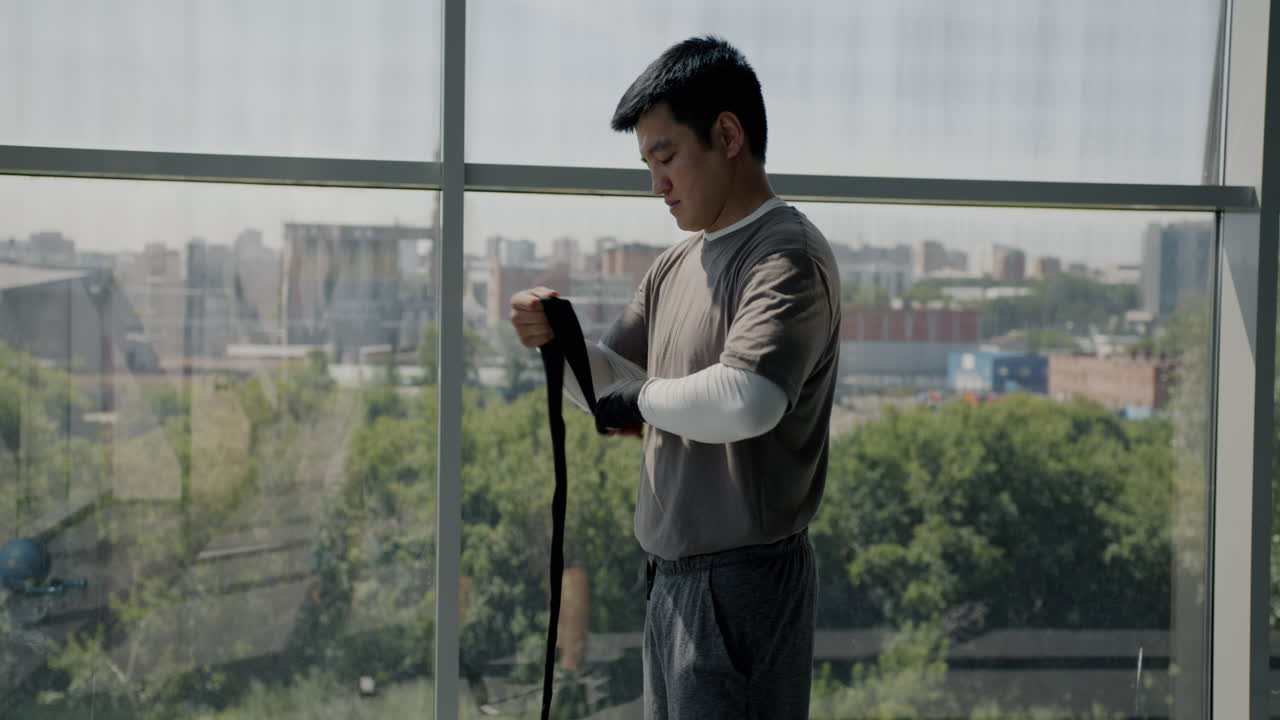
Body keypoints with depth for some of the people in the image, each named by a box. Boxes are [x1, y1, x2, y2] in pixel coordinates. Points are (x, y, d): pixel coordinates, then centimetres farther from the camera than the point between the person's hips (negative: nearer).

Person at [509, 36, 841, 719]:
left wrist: (644, 400, -14)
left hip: (742, 581, -9)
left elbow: (747, 400, -32)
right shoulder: (675, 266, 13)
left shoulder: (787, 259, -16)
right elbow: (614, 381, 20)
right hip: (671, 578, 9)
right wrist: (559, 340, -1)